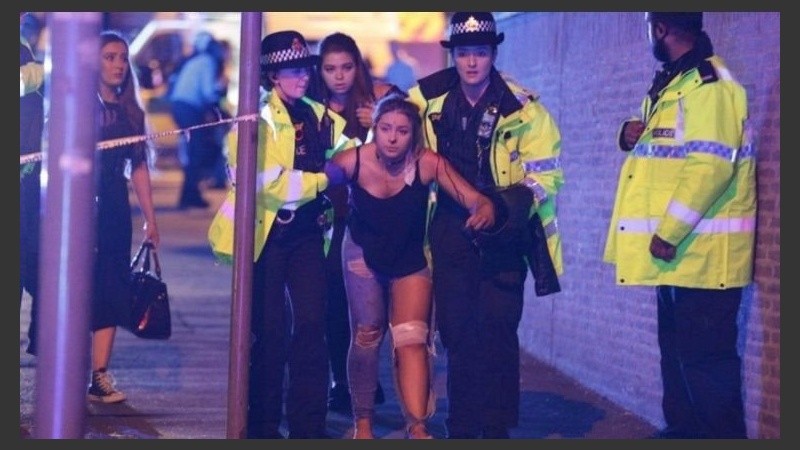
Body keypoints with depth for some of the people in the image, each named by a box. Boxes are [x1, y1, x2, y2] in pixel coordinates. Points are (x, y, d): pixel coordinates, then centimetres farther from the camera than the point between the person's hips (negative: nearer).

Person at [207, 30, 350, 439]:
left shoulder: (317, 115, 9)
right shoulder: (258, 119, -8)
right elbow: (269, 183, -19)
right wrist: (323, 178, -14)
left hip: (307, 230, 5)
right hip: (266, 232, -5)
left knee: (311, 325, -3)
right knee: (270, 330, 1)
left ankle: (308, 425, 1)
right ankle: (262, 424, 13)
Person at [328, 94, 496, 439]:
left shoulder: (428, 163, -26)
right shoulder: (352, 161, -24)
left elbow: (475, 199, -30)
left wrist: (485, 211, -51)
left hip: (411, 259, 0)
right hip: (363, 254, 0)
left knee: (411, 339, -13)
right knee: (367, 334, -1)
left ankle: (418, 428, -17)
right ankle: (363, 423, 14)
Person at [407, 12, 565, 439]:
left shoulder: (522, 108, -7)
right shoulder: (429, 101, 1)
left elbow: (545, 172, -7)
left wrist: (507, 208, -19)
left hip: (503, 234, -2)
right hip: (451, 231, 3)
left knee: (497, 332, -4)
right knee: (457, 331, 6)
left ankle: (496, 427, 4)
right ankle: (461, 427, 14)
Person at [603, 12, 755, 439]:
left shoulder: (709, 85, -17)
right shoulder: (673, 83, 16)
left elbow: (709, 166, -25)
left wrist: (668, 233, -23)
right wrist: (635, 136, 7)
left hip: (701, 247, -11)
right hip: (678, 246, 11)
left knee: (705, 353, -8)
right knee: (677, 346, 16)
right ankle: (683, 430, 25)